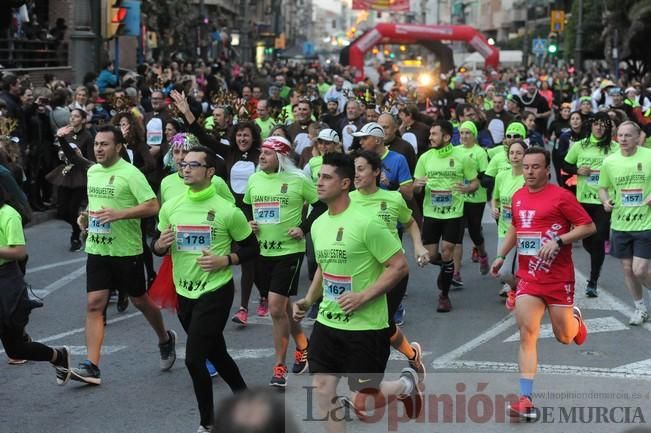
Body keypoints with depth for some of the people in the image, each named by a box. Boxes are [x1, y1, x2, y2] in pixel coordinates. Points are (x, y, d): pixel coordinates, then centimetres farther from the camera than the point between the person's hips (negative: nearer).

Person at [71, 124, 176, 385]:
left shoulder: (130, 173, -13)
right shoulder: (92, 172, 9)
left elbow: (152, 206, -18)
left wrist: (118, 214, -26)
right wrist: (86, 216, 6)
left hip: (127, 250, -5)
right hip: (97, 249, 5)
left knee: (140, 301, 10)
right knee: (94, 304, -5)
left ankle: (165, 339, 38)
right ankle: (91, 366, -8)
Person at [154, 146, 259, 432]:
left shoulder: (227, 210, -13)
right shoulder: (170, 207, 0)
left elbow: (252, 249, -3)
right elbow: (159, 248, 12)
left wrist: (224, 261, -18)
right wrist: (160, 245, -12)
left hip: (215, 292, -6)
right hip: (184, 293, 6)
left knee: (194, 359, -11)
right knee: (215, 353, 19)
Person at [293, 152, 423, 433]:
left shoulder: (365, 223, -18)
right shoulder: (318, 224, 5)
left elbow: (400, 267, -16)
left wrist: (363, 296, -22)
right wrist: (308, 300, 8)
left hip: (366, 326, -7)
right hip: (327, 323, 7)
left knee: (363, 402, 2)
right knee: (321, 388, 2)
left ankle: (406, 385, 33)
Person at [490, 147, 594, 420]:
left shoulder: (561, 196, -11)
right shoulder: (518, 197, 7)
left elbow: (588, 226, -12)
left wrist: (558, 241, -22)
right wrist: (501, 256, 14)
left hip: (559, 279, -4)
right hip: (528, 277, 4)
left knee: (564, 336, 9)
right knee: (526, 335, -8)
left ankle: (575, 318, 47)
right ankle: (526, 400, -10)